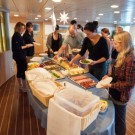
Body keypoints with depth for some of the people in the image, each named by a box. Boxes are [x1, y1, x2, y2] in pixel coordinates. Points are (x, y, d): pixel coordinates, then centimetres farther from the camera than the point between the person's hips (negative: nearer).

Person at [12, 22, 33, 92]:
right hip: (20, 57, -11)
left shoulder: (17, 35, 14)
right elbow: (17, 48, -23)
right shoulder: (17, 36, -17)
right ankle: (25, 87, 4)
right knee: (24, 71, -6)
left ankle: (21, 86, 27)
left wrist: (25, 45, 10)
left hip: (20, 56, 11)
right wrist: (26, 46, -18)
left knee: (19, 71, 15)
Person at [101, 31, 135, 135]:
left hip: (120, 96, -8)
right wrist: (110, 76, 3)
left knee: (119, 121, 14)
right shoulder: (123, 56, 4)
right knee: (114, 118, 25)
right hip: (115, 94, 8)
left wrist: (111, 85, -24)